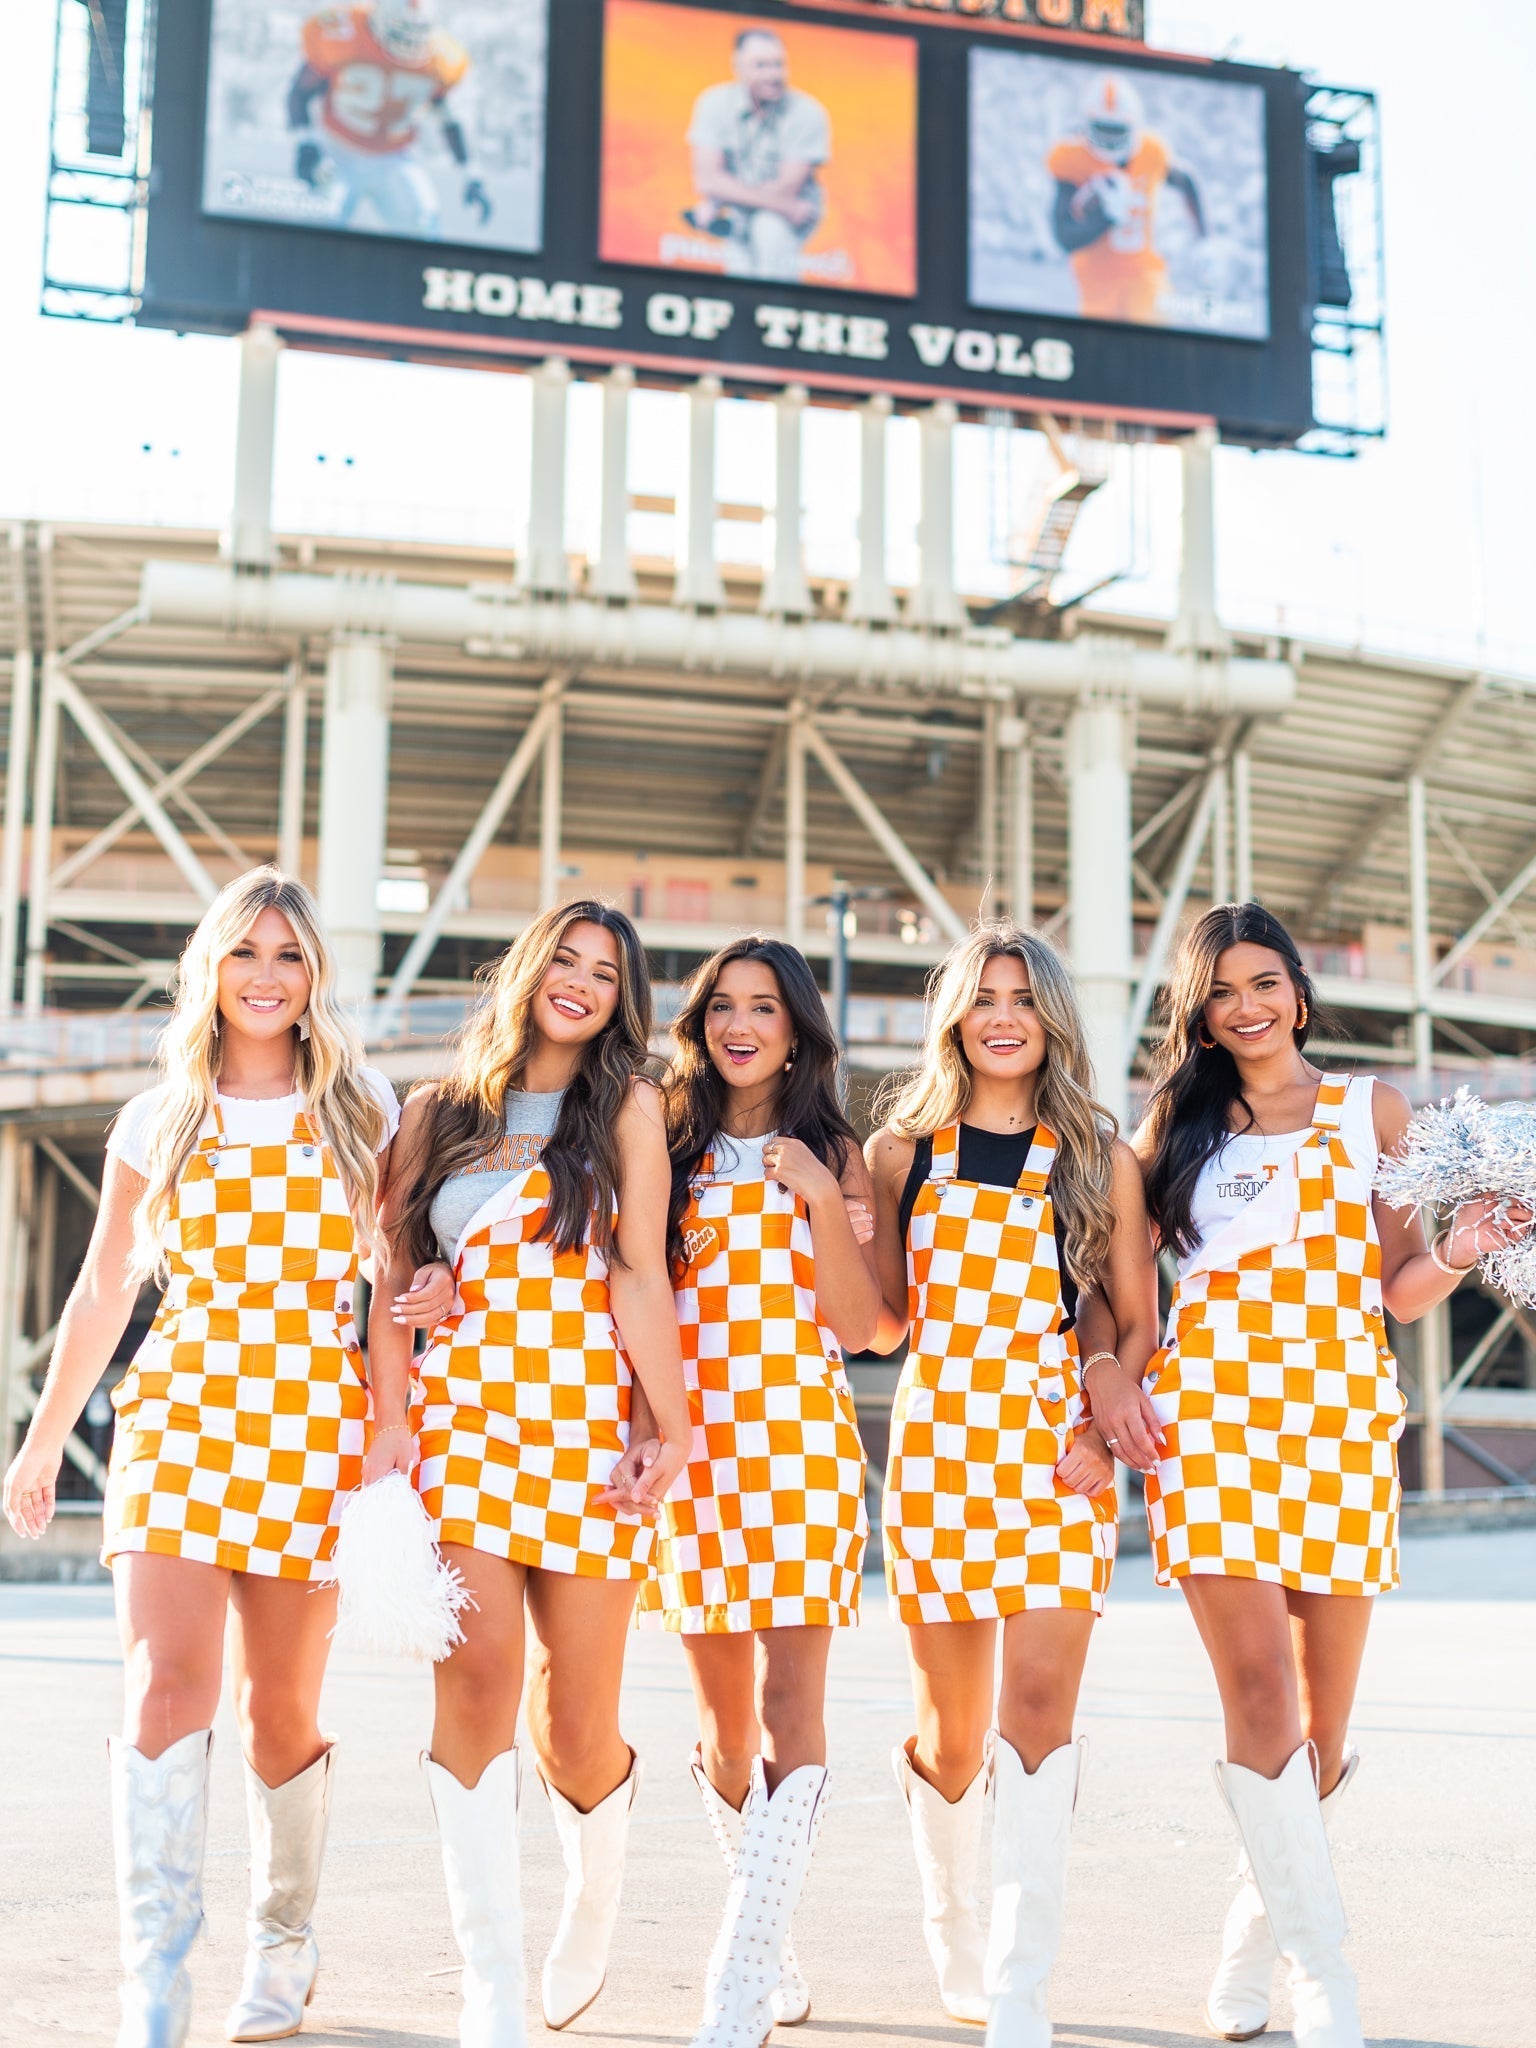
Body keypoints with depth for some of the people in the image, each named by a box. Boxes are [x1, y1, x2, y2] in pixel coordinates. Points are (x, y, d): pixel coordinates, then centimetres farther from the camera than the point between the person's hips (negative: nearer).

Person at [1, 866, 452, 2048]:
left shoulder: (365, 1109, 8)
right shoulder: (159, 1121, 9)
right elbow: (103, 1290, 13)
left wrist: (437, 1291, -7)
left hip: (316, 1419, 0)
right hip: (179, 1410, 0)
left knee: (282, 1710, 7)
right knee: (167, 1685, -15)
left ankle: (285, 1944, 28)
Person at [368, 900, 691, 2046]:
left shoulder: (627, 1106, 8)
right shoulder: (439, 1113, 13)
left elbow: (642, 1274, 0)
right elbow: (394, 1278, 13)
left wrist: (673, 1428, -7)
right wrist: (390, 1424, 0)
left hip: (586, 1421, -1)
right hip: (460, 1413, 1)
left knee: (577, 1728, 0)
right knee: (478, 1681, -15)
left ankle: (591, 1901, 33)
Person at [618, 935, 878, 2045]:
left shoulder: (832, 1154, 8)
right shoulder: (667, 1147, 12)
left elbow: (857, 1323, 1)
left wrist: (823, 1198, -9)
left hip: (801, 1440, -2)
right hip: (693, 1442, 2)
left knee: (791, 1712, -10)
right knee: (726, 1722, 7)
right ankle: (775, 1951, 24)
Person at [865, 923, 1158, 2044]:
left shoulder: (1100, 1156, 7)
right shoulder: (903, 1151, 9)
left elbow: (1139, 1321, 9)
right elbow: (884, 1325, 11)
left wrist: (1105, 1415, -8)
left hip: (1057, 1447, -1)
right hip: (936, 1443, 1)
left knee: (1038, 1708, -13)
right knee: (952, 1728, 7)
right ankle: (954, 1931, 31)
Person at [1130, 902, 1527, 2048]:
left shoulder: (1373, 1111, 11)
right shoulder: (1179, 1128, 13)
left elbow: (1402, 1294, 9)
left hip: (1340, 1417, 1)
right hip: (1213, 1417, 0)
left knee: (1326, 1722, 4)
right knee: (1260, 1701, -12)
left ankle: (1252, 1941, 25)